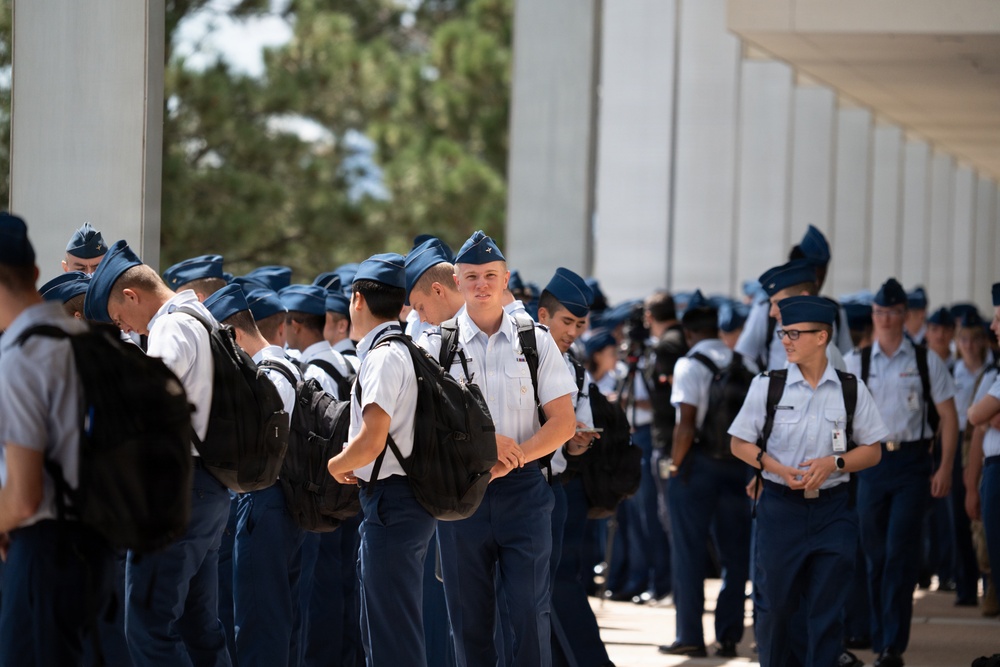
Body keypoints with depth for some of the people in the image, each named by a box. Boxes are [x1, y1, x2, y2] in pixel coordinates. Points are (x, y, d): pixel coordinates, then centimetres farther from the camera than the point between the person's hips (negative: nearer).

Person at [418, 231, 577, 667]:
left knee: (530, 609, -5)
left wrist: (511, 458, -14)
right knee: (469, 613, 5)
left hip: (523, 487, 0)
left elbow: (563, 422, 0)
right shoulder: (436, 344, 4)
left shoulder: (536, 341, 5)